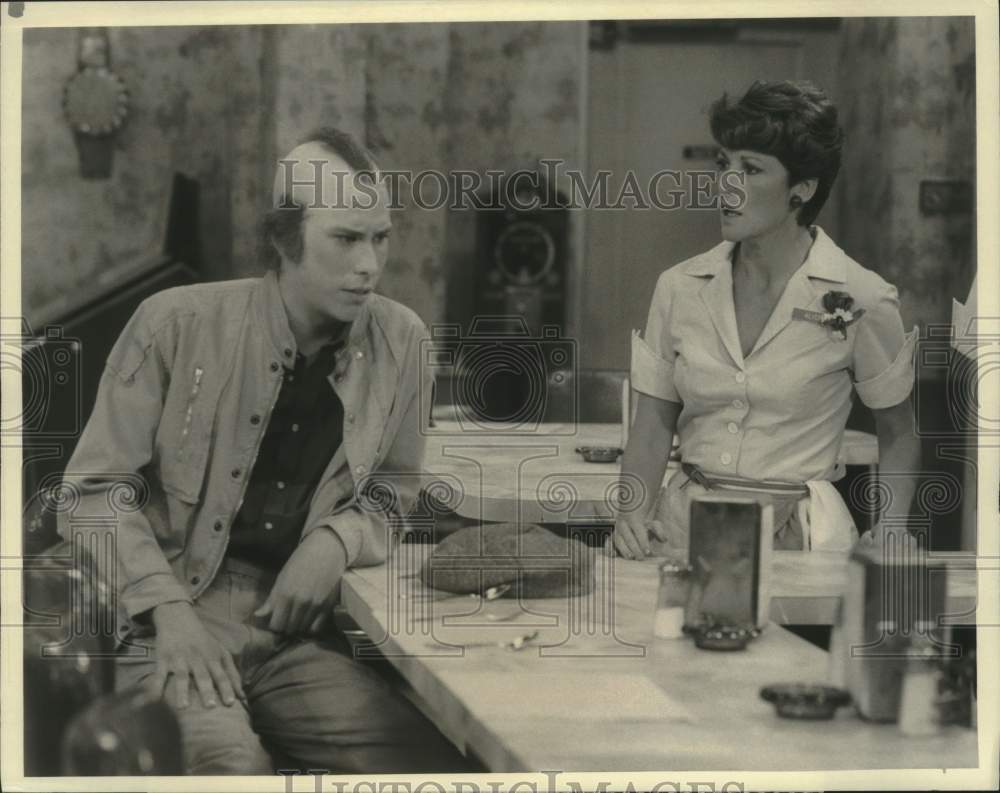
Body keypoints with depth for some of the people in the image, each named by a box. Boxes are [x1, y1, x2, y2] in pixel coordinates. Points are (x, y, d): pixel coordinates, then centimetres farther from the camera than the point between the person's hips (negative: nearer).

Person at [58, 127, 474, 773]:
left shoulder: (399, 339, 4)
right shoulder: (177, 324, -6)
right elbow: (97, 489, -2)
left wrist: (337, 542, -7)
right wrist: (169, 610, -15)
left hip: (299, 634, 4)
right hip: (170, 625, -4)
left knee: (440, 766, -15)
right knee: (231, 764, -32)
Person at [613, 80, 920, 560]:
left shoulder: (858, 300, -4)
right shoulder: (679, 288, 5)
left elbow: (898, 435, 9)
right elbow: (652, 428, 9)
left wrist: (888, 536, -6)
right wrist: (633, 514, -9)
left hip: (800, 537, -2)